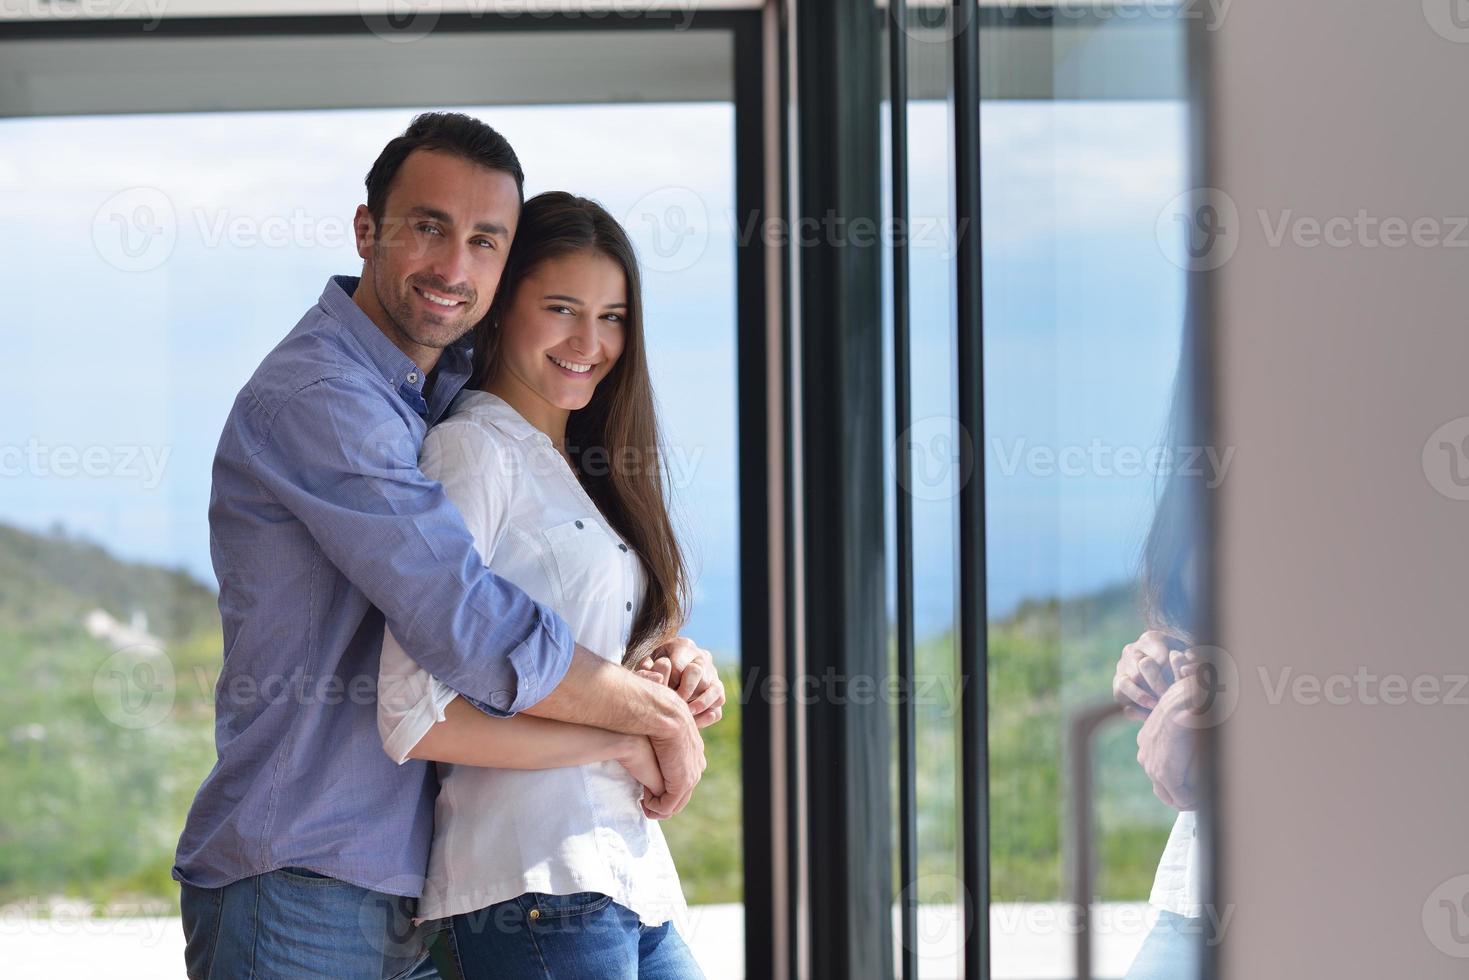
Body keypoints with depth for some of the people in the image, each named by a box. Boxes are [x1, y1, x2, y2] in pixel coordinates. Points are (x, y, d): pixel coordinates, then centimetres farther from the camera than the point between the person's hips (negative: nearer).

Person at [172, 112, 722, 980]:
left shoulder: (440, 395, 14)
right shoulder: (317, 397, -16)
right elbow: (485, 640, -23)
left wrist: (673, 657, 2)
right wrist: (664, 715, -9)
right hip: (299, 899, -9)